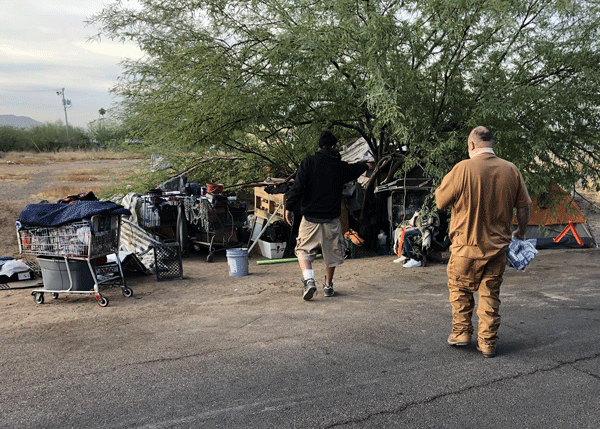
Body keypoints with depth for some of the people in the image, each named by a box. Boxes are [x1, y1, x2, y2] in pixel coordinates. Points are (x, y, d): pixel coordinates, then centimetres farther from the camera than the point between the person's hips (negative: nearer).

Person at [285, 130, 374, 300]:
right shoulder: (341, 166, 3)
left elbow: (298, 187, -14)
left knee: (304, 251, 9)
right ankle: (328, 286, 27)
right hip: (332, 219, 2)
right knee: (332, 253, 17)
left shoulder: (308, 162, -6)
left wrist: (289, 208, -5)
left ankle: (308, 280, -13)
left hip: (310, 218, -2)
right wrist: (367, 165, 49)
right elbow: (355, 169, 26)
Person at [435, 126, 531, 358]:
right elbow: (523, 207, 7)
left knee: (460, 288, 17)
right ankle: (488, 343, 16)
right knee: (490, 294, 12)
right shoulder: (511, 170, 0)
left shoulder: (463, 168, -14)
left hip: (467, 245, -3)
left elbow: (440, 201, -7)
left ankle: (461, 332, 22)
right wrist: (520, 232, 23)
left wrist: (446, 180, 10)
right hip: (497, 245, 4)